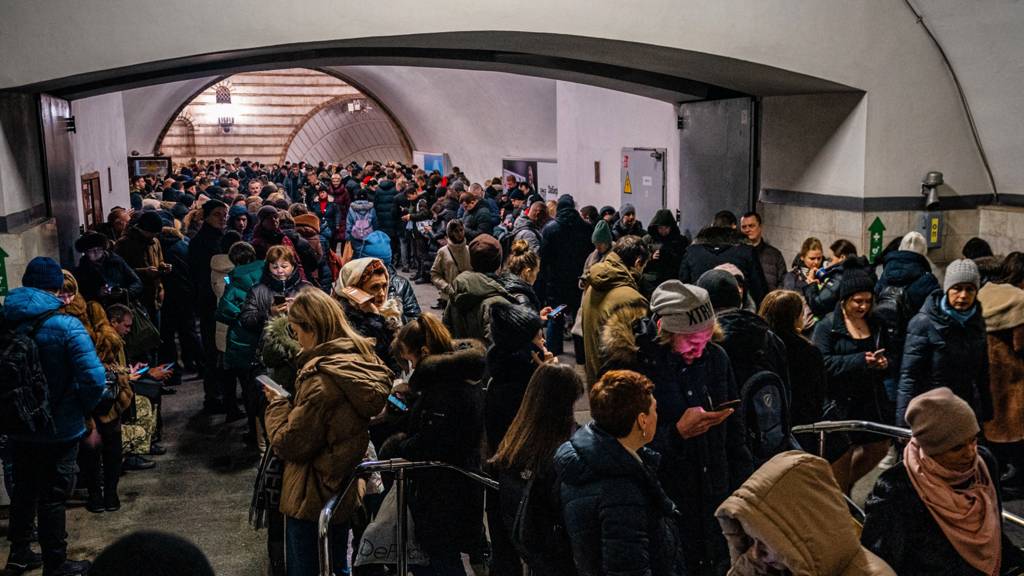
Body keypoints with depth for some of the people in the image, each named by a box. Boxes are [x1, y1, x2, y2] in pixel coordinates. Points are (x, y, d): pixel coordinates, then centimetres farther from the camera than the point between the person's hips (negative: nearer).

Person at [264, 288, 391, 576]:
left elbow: (290, 444, -20)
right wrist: (290, 401, 7)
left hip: (311, 498, -8)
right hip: (345, 490, 8)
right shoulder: (364, 363, 0)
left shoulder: (320, 379, -26)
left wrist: (277, 403, -5)